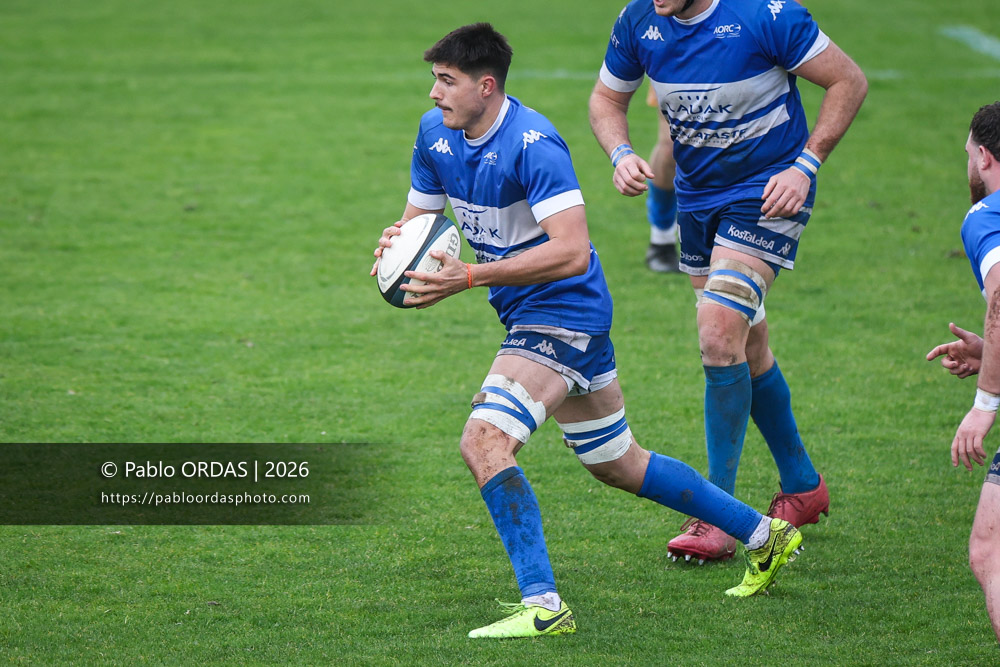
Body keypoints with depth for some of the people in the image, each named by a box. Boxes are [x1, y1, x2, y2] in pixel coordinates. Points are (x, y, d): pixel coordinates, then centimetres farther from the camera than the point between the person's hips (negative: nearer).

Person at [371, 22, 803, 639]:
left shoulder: (532, 144, -25)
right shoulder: (436, 132, 1)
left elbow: (571, 251, -32)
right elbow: (420, 216, 11)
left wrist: (471, 278, -35)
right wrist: (397, 243, -14)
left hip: (562, 314, -10)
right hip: (529, 315, 10)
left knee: (485, 442, -25)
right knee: (618, 465, 20)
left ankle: (543, 605, -24)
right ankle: (764, 535, 33)